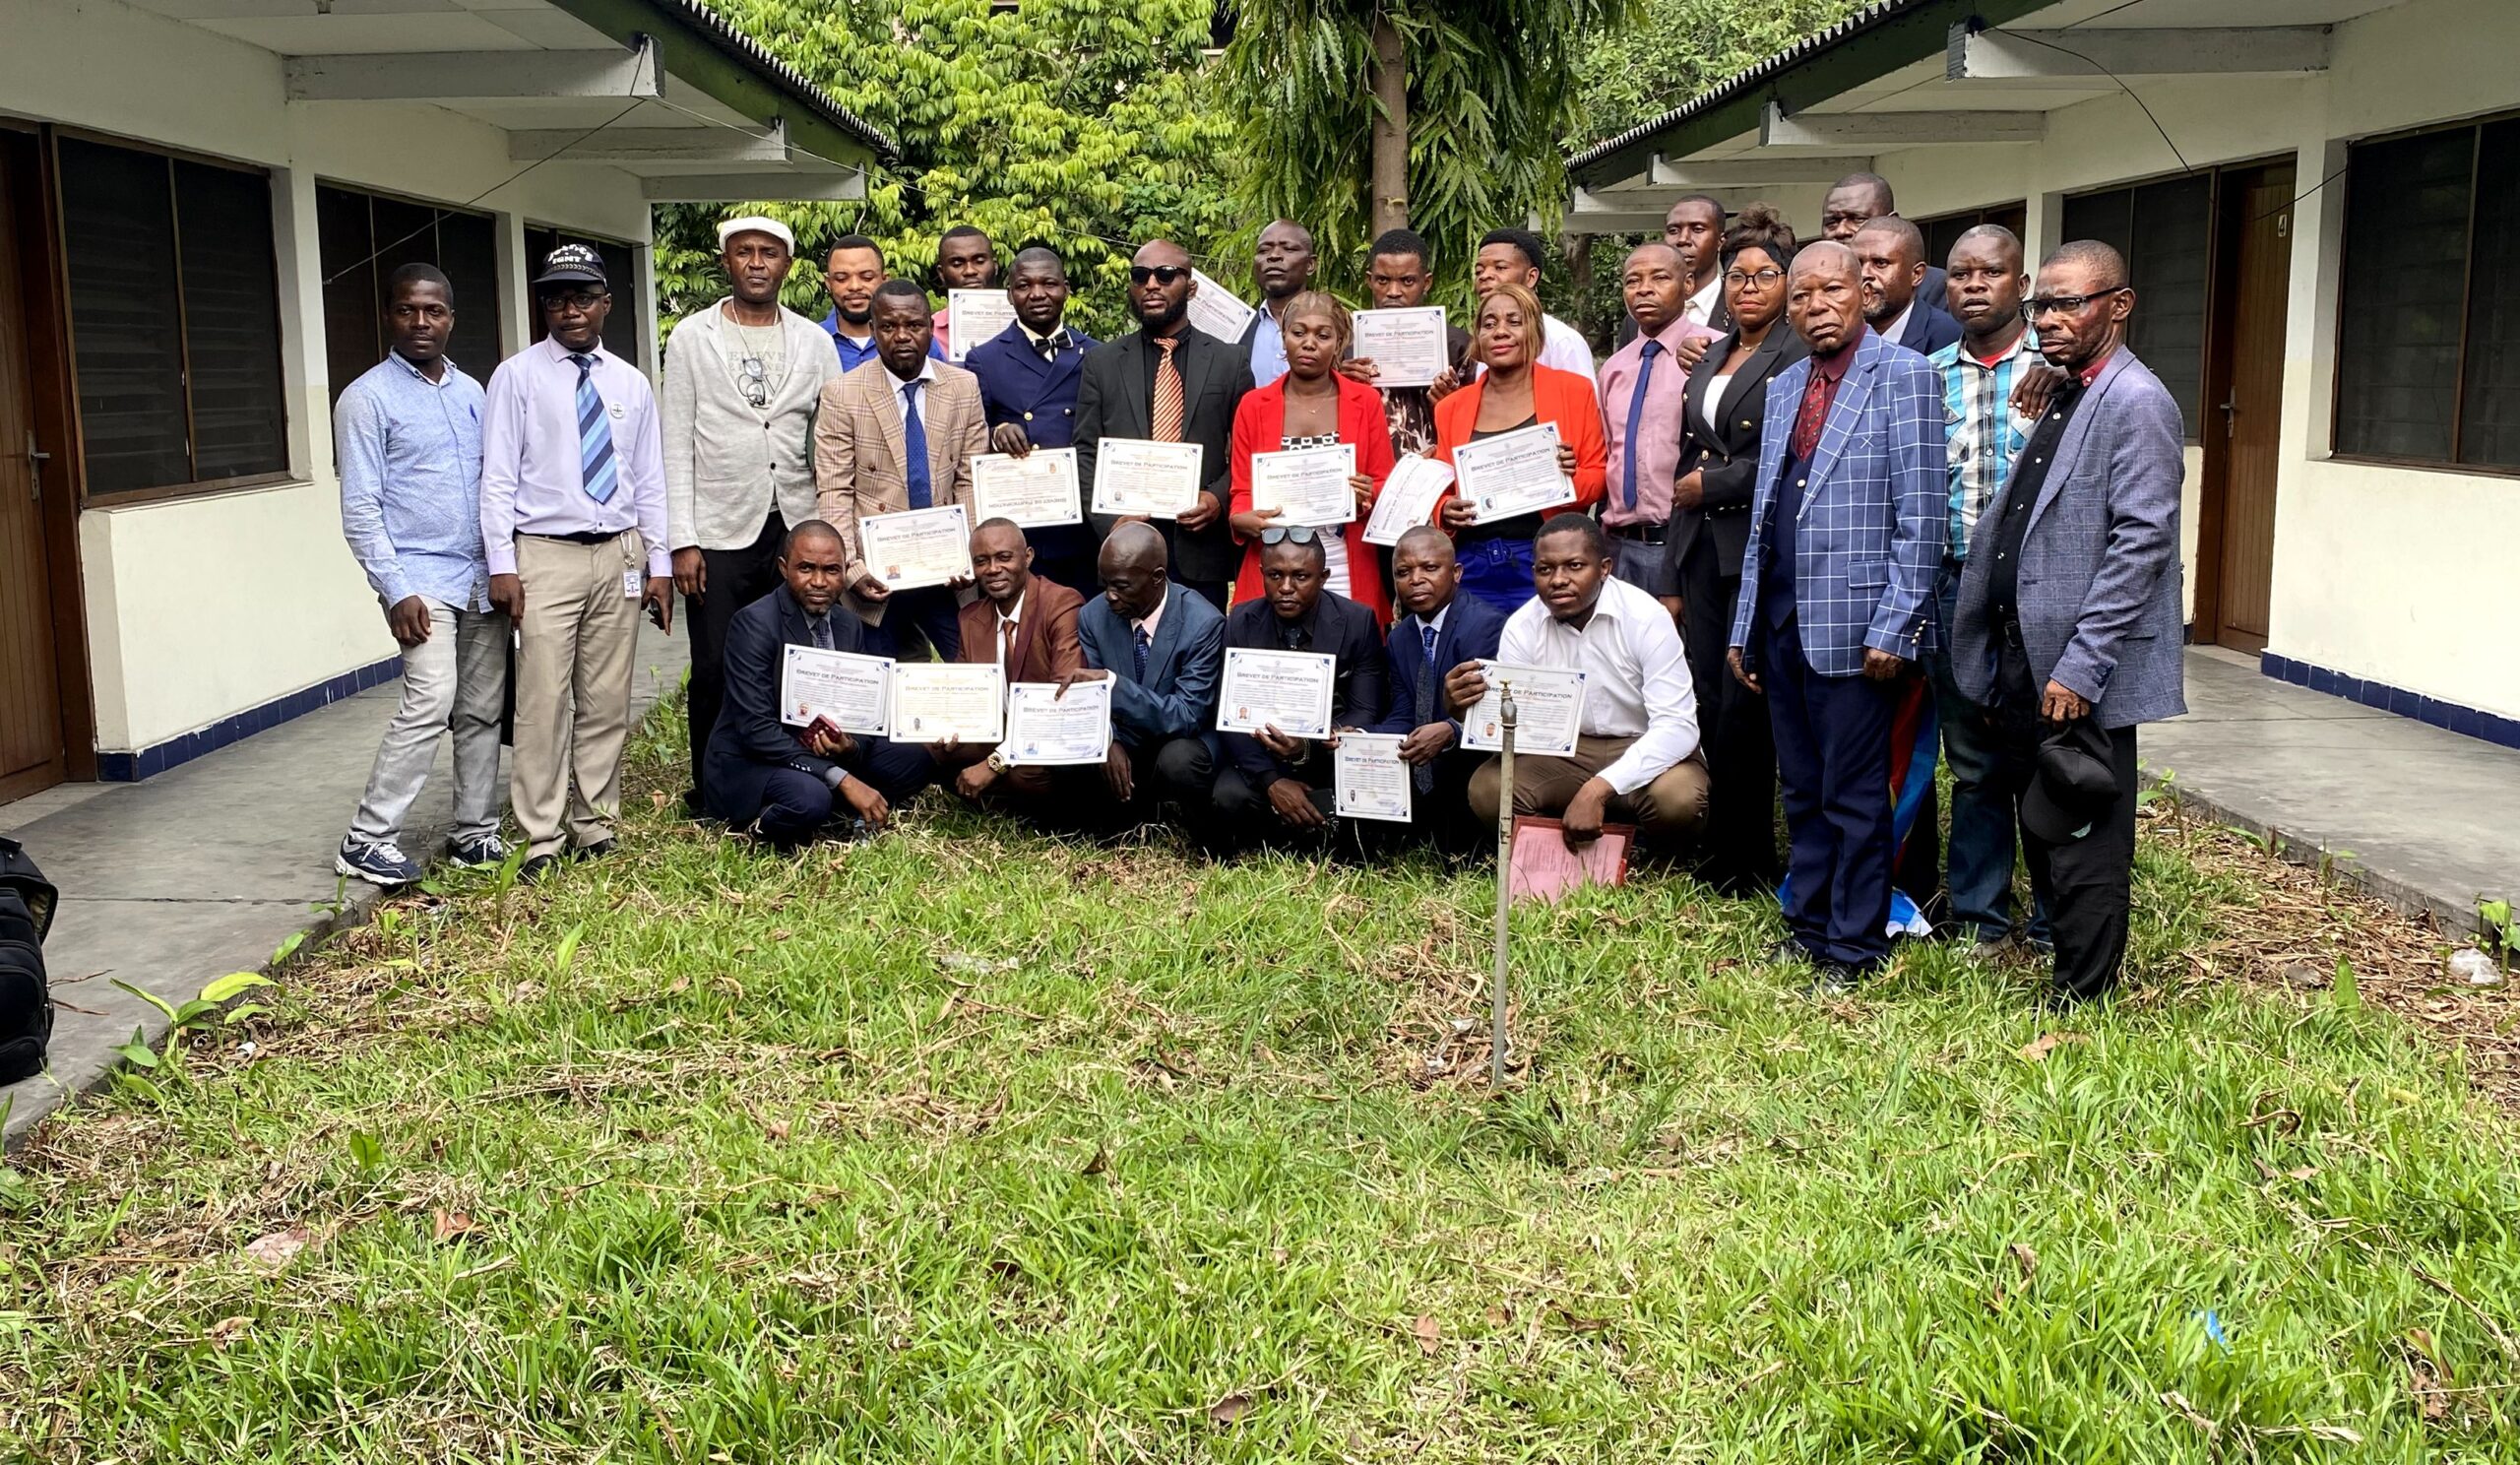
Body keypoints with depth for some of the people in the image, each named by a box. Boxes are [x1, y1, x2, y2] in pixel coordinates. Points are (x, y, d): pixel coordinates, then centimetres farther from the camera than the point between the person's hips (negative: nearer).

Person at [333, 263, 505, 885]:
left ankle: (475, 833, 18)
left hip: (482, 576, 6)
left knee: (483, 707, 8)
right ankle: (369, 839, -8)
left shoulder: (471, 393, 14)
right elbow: (360, 510, -8)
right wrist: (397, 591, -15)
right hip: (421, 578, -6)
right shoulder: (367, 398, -4)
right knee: (431, 699, -17)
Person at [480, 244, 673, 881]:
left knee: (607, 703, 8)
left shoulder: (631, 384, 12)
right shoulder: (517, 376, 1)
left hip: (620, 555, 4)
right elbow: (498, 477, -2)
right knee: (544, 703, -6)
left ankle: (596, 829, 18)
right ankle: (543, 840, 2)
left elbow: (650, 481, 13)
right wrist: (502, 566, -9)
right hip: (546, 556, -4)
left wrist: (659, 564, 7)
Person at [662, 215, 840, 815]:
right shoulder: (692, 337, 5)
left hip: (797, 529, 2)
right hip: (720, 533, -1)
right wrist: (682, 541, -6)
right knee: (715, 672, 0)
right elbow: (676, 445, 2)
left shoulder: (813, 341, 11)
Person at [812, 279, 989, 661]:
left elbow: (970, 482, 5)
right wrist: (850, 568, -16)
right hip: (876, 574, -2)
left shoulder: (964, 387, 5)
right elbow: (834, 492, -5)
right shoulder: (842, 394, -3)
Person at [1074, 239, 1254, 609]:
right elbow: (1085, 454, 5)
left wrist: (1219, 498, -9)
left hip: (1201, 550, 0)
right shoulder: (1101, 362, 9)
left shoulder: (1230, 362, 8)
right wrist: (1110, 522, -8)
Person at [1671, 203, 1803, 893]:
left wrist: (1709, 484, -8)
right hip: (1702, 545, 7)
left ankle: (1746, 862, 6)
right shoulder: (1711, 357, 18)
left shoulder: (1799, 357, -7)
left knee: (1742, 706, -5)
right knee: (1710, 700, 7)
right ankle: (1721, 851, 16)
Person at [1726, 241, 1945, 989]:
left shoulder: (1902, 374, -5)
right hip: (1783, 619, 7)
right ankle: (1807, 926, 25)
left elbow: (1921, 515, -11)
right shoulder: (1784, 387, 16)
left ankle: (1855, 948, 12)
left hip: (1853, 625, -6)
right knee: (1802, 790, 14)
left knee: (1854, 795, 1)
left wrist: (1893, 628, -16)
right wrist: (1745, 626, 13)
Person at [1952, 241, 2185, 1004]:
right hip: (2026, 657, 9)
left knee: (2083, 840, 1)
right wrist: (2009, 656, 13)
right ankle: (2062, 956, 28)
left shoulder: (2137, 403, -12)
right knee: (2041, 827, 16)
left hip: (2081, 674, -9)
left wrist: (2080, 667, -21)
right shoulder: (2059, 398, 16)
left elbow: (2140, 543, -18)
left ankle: (2081, 998, 12)